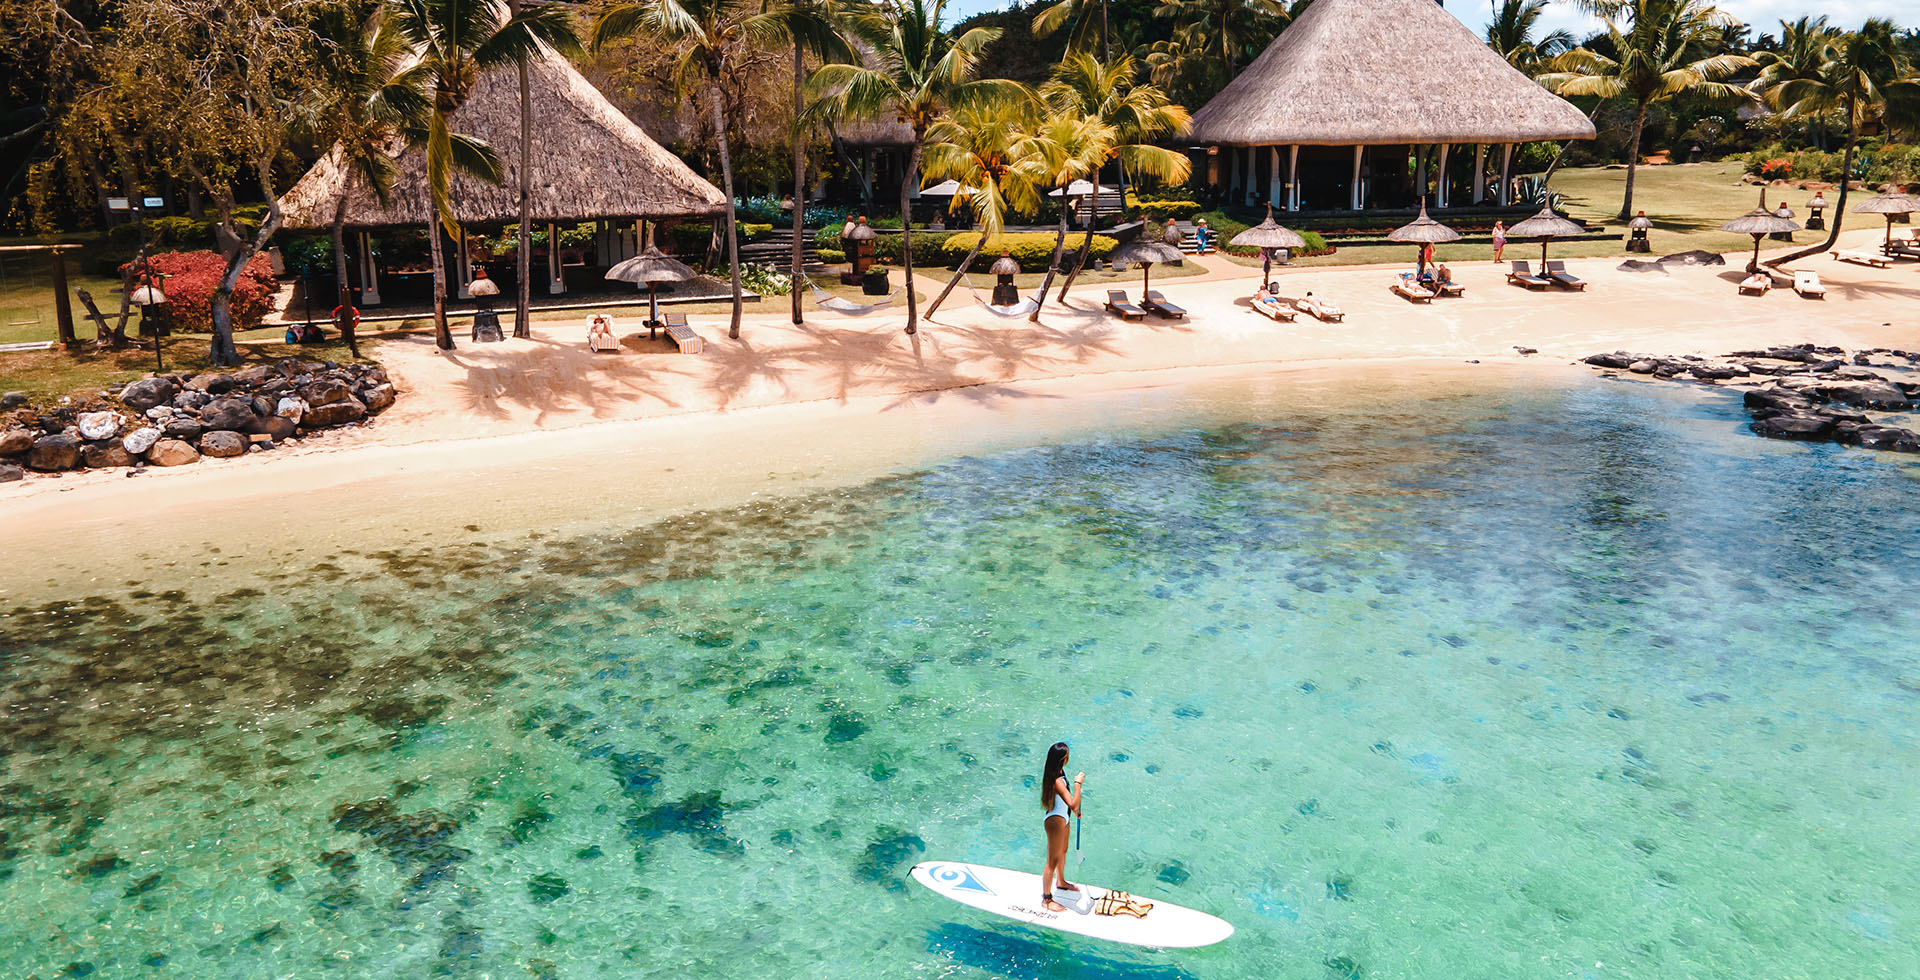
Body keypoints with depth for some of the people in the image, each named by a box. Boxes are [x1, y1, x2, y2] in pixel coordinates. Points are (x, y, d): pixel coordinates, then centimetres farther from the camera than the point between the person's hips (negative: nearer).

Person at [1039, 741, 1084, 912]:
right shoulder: (1057, 781, -34)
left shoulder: (1059, 772, -2)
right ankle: (1047, 899, 14)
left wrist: (1075, 808, 22)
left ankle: (1061, 882, 53)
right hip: (1056, 821, -10)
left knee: (1063, 852, 30)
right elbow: (1073, 804, -38)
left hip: (1063, 817, 10)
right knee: (1053, 860, 2)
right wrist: (1078, 782, -34)